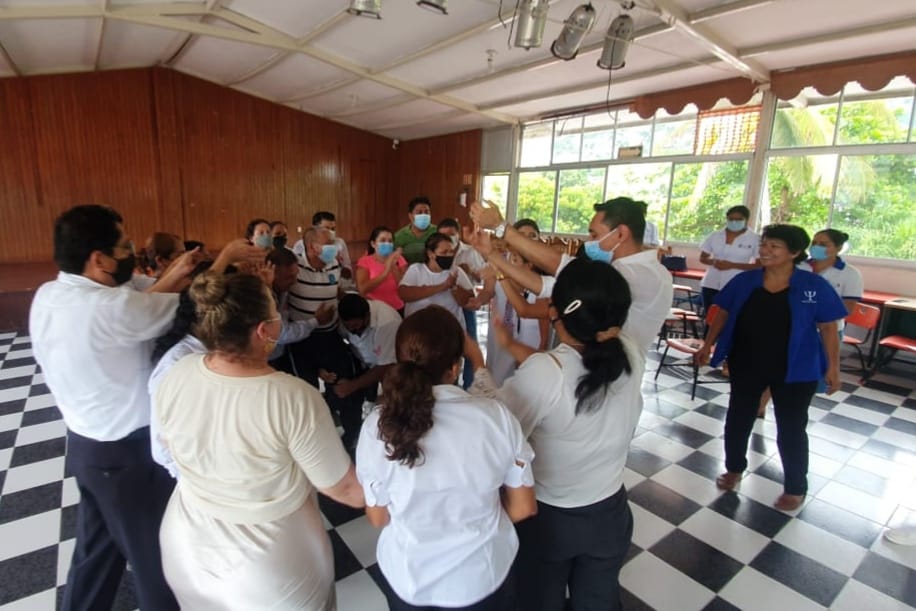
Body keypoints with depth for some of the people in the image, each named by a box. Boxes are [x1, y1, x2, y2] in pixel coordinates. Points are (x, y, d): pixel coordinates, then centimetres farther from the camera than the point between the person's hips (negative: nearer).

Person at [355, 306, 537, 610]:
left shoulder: (377, 427, -24)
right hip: (483, 575, 0)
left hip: (410, 579, 0)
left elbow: (378, 518, -9)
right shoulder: (496, 417, -24)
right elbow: (522, 507, -11)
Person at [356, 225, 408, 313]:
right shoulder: (365, 261, 0)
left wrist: (394, 266, -13)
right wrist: (385, 272, -20)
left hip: (398, 309, 2)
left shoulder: (399, 259, 7)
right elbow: (362, 289, -15)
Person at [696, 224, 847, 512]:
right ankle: (734, 469, 38)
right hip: (745, 365, 3)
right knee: (738, 418, 16)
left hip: (795, 370, -2)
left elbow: (828, 328, -5)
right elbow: (723, 314, 4)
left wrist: (833, 366, -6)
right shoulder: (743, 281, -5)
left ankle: (795, 488, 30)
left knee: (791, 429, 10)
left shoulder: (815, 286, -10)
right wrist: (708, 345, 5)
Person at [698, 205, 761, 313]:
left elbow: (759, 265, -6)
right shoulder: (714, 236, 6)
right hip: (711, 285, 3)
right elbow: (702, 258, 11)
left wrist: (732, 265, -17)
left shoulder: (755, 239, -3)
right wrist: (713, 261, -12)